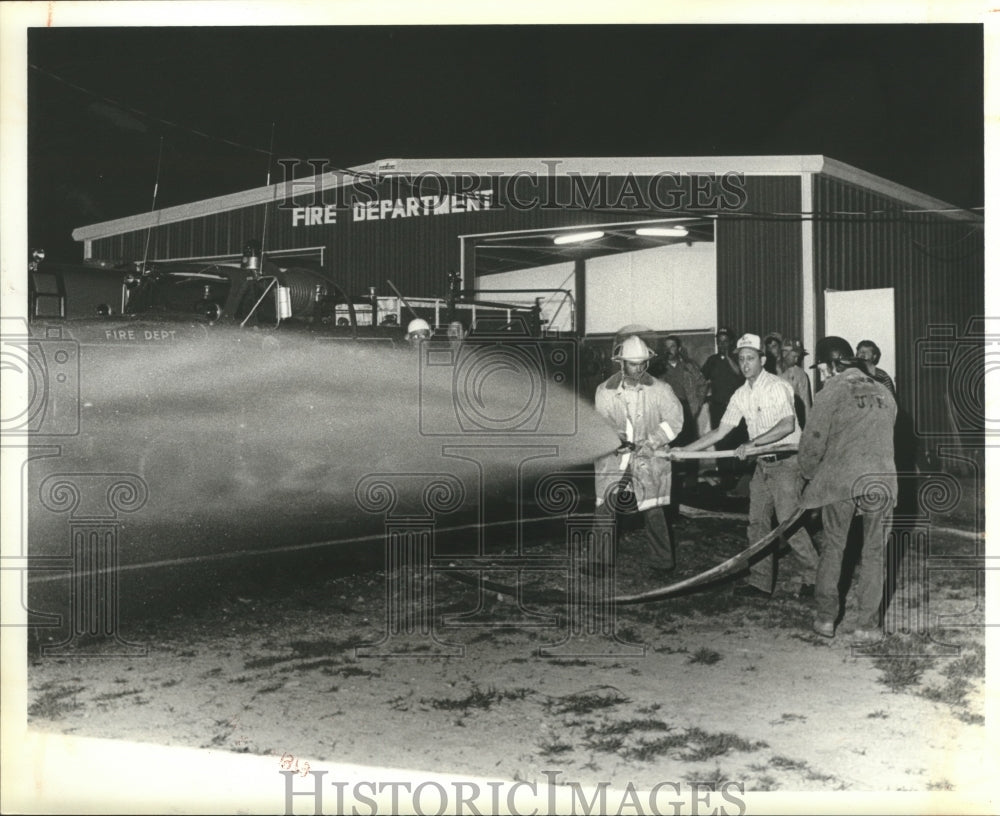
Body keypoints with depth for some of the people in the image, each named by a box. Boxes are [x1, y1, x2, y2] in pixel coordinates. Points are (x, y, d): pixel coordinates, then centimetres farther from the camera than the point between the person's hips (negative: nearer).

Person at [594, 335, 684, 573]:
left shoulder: (659, 389, -2)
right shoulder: (605, 390, 1)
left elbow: (674, 420, -7)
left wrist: (650, 443, -19)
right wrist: (614, 439, -19)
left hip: (648, 460, -1)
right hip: (613, 459, 1)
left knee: (653, 513, -1)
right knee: (604, 509, -1)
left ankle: (663, 562, 13)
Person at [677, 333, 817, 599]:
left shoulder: (777, 386, -11)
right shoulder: (741, 395, 10)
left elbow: (787, 425, -24)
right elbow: (719, 432, 12)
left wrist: (753, 443, -28)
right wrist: (682, 451, 7)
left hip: (786, 461, -7)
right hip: (763, 464, 7)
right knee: (757, 523, 7)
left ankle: (810, 577, 4)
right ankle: (760, 583, 13)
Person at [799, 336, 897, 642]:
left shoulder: (830, 394, -4)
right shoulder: (884, 393, 12)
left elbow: (812, 445, -4)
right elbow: (883, 438, 15)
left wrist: (812, 475, 13)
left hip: (840, 480, -3)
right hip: (882, 479, 3)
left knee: (833, 547, 11)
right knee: (874, 552, 9)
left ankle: (826, 617, 14)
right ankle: (867, 625, 11)